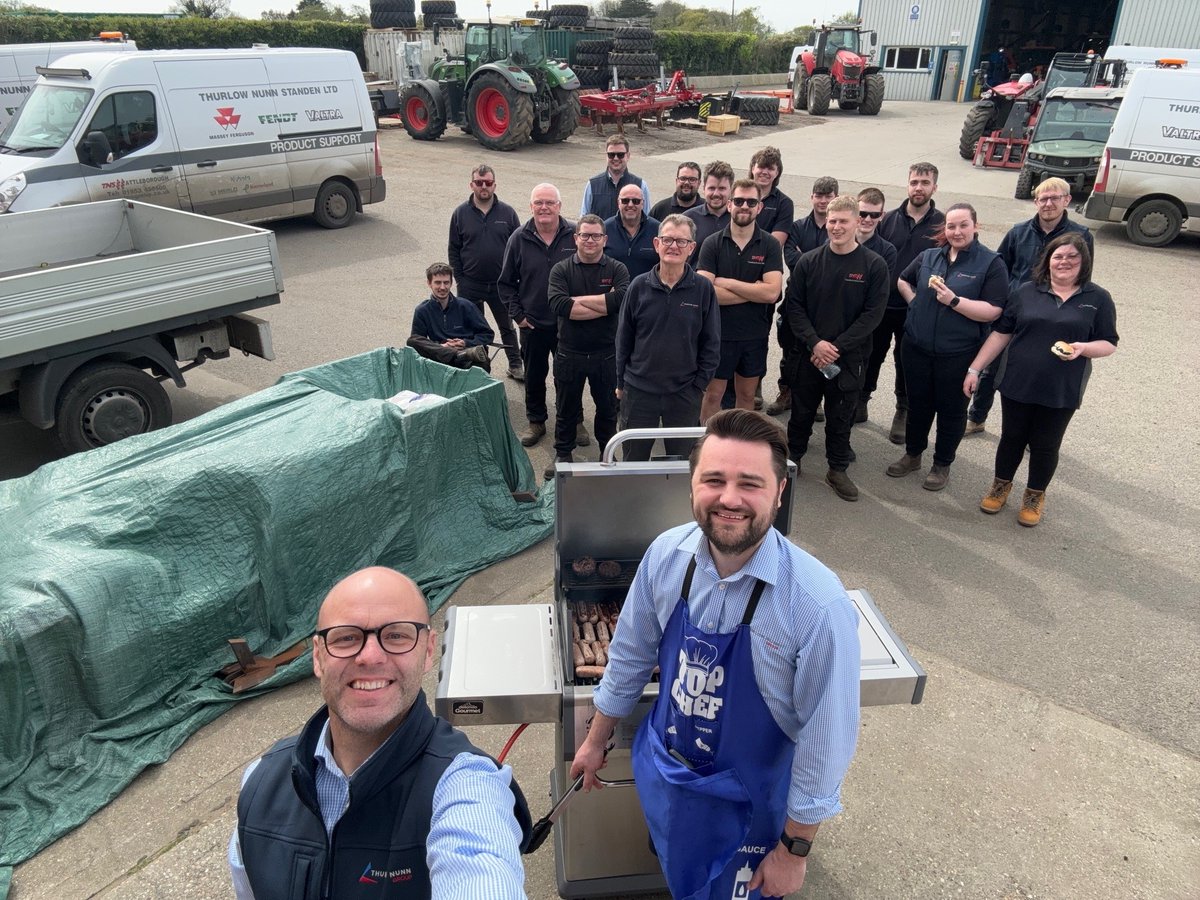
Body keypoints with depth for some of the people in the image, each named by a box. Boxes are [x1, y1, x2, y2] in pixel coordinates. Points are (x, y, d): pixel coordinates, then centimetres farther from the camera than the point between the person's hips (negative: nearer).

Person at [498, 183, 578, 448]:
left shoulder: (574, 235, -6)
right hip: (532, 324, 1)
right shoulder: (519, 239, -3)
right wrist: (517, 314, -1)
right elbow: (505, 282, 6)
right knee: (534, 376, 13)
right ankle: (536, 421, 30)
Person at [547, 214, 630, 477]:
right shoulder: (561, 270, -1)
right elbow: (558, 305, -20)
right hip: (569, 354, 0)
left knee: (607, 408, 15)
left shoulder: (617, 269, -1)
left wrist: (578, 300, -17)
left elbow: (621, 299, -22)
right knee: (566, 408, 14)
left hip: (606, 354, 0)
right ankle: (563, 455, 31)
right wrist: (604, 305, -20)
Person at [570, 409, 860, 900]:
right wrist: (595, 741, 10)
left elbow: (825, 740, -19)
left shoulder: (818, 605, -30)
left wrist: (795, 849, -9)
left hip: (748, 805, -4)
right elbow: (630, 655, -1)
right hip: (661, 775, 4)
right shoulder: (667, 553, -18)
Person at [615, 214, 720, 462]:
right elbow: (624, 338, 4)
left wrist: (699, 385, -3)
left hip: (685, 393, 0)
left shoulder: (703, 289, -5)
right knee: (633, 461, 12)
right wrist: (621, 383, 5)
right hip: (638, 391, 1)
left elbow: (711, 344, 0)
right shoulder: (639, 286, -3)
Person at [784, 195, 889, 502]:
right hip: (807, 354, 1)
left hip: (848, 358, -1)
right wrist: (814, 343, -15)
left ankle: (838, 470, 26)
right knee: (801, 413, 13)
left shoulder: (874, 265, -5)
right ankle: (792, 460, 32)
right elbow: (793, 306, -3)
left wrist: (837, 346, -15)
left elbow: (873, 313, -9)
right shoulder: (809, 262, -2)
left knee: (841, 417, 11)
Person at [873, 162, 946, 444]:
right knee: (871, 356, 13)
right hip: (881, 304, 2)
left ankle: (903, 412, 28)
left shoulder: (942, 224, -4)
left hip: (916, 309, -1)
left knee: (906, 362, 11)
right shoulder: (890, 219, 1)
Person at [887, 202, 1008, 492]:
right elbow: (902, 281, 21)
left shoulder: (990, 263, -8)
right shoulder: (929, 256, 5)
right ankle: (912, 455, 35)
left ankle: (942, 465, 26)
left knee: (951, 410, 9)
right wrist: (915, 303, 5)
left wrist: (954, 300, -23)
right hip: (917, 348, 4)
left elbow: (993, 311, -15)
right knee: (917, 403, 16)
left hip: (958, 354, -4)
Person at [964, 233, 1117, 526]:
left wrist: (1083, 348, -21)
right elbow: (1000, 333, 2)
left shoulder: (1098, 298, -1)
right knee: (1011, 438, 14)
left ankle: (1035, 496, 30)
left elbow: (1109, 344, 1)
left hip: (1061, 391, -1)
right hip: (1017, 384, 1)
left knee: (1045, 445, 10)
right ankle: (1001, 485, 36)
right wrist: (975, 369, -1)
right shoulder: (1027, 292, 1)